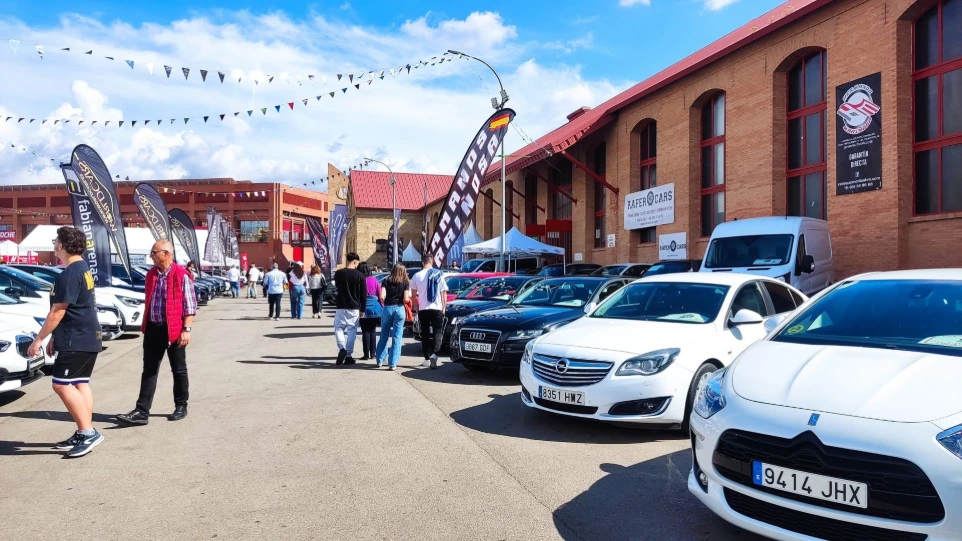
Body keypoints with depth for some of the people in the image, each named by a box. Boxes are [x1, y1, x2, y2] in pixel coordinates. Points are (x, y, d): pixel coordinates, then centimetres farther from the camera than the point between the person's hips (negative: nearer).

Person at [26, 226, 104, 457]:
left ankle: (88, 432, -9)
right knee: (80, 383, 11)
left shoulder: (69, 275, -18)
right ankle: (84, 433, 16)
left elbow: (58, 312, -18)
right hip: (87, 336, 10)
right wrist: (56, 338, 22)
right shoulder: (83, 268, 14)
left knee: (62, 384, -8)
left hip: (77, 339, -10)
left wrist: (38, 339, -11)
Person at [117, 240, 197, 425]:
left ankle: (181, 407, 21)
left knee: (178, 370, 8)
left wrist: (186, 329, -17)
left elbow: (190, 305, -13)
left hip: (173, 329, -6)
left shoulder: (181, 275, -12)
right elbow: (147, 301, 19)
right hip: (153, 328, 6)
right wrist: (145, 325, 18)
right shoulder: (151, 274, 9)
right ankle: (142, 411, 7)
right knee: (149, 370, 5)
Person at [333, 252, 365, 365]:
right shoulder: (360, 276, -6)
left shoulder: (338, 273, -3)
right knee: (351, 331, 7)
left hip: (341, 307, 0)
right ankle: (349, 355, 7)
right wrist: (362, 309, 8)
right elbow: (363, 295, -2)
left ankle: (342, 348, -11)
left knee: (339, 328, 12)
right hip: (355, 308, 0)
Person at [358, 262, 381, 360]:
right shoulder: (374, 280, 3)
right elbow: (380, 295, 4)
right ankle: (372, 353, 12)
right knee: (373, 331, 11)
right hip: (375, 308, 3)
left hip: (364, 309, -3)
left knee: (365, 332, 1)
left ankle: (366, 354, 0)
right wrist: (381, 308, 13)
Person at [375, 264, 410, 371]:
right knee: (397, 338, 3)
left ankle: (380, 360, 22)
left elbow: (382, 296, -6)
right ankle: (393, 363, 2)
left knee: (384, 336, 16)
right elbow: (406, 299, -7)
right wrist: (408, 297, 15)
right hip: (399, 309, -1)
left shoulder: (386, 281, 4)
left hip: (387, 308, 2)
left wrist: (385, 303, 14)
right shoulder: (405, 283, 2)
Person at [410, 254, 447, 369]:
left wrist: (417, 307, 15)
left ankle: (427, 358, 14)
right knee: (438, 332, 3)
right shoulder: (439, 274, -1)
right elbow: (444, 293, 1)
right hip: (437, 308, -1)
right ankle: (434, 353, -19)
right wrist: (444, 307, 10)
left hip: (423, 309, 1)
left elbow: (414, 295, 4)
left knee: (425, 334, 11)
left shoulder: (417, 276, 1)